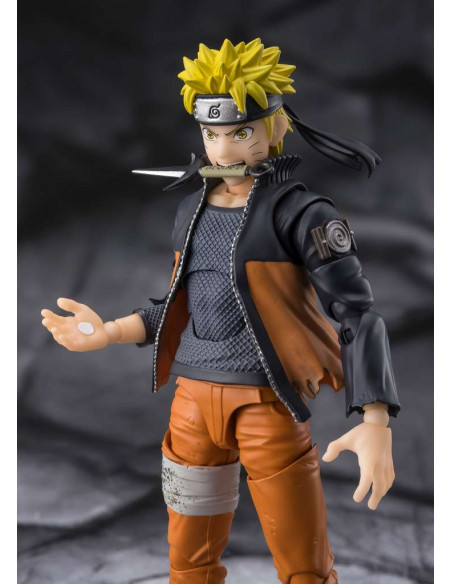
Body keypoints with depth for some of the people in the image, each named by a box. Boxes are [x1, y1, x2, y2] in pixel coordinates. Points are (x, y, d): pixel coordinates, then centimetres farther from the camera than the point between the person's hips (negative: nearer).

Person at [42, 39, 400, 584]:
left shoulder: (300, 211, -9)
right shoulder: (192, 210, 10)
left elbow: (358, 313, -14)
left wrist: (376, 422, -25)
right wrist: (107, 332, 8)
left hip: (266, 402, -5)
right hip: (193, 398, 6)